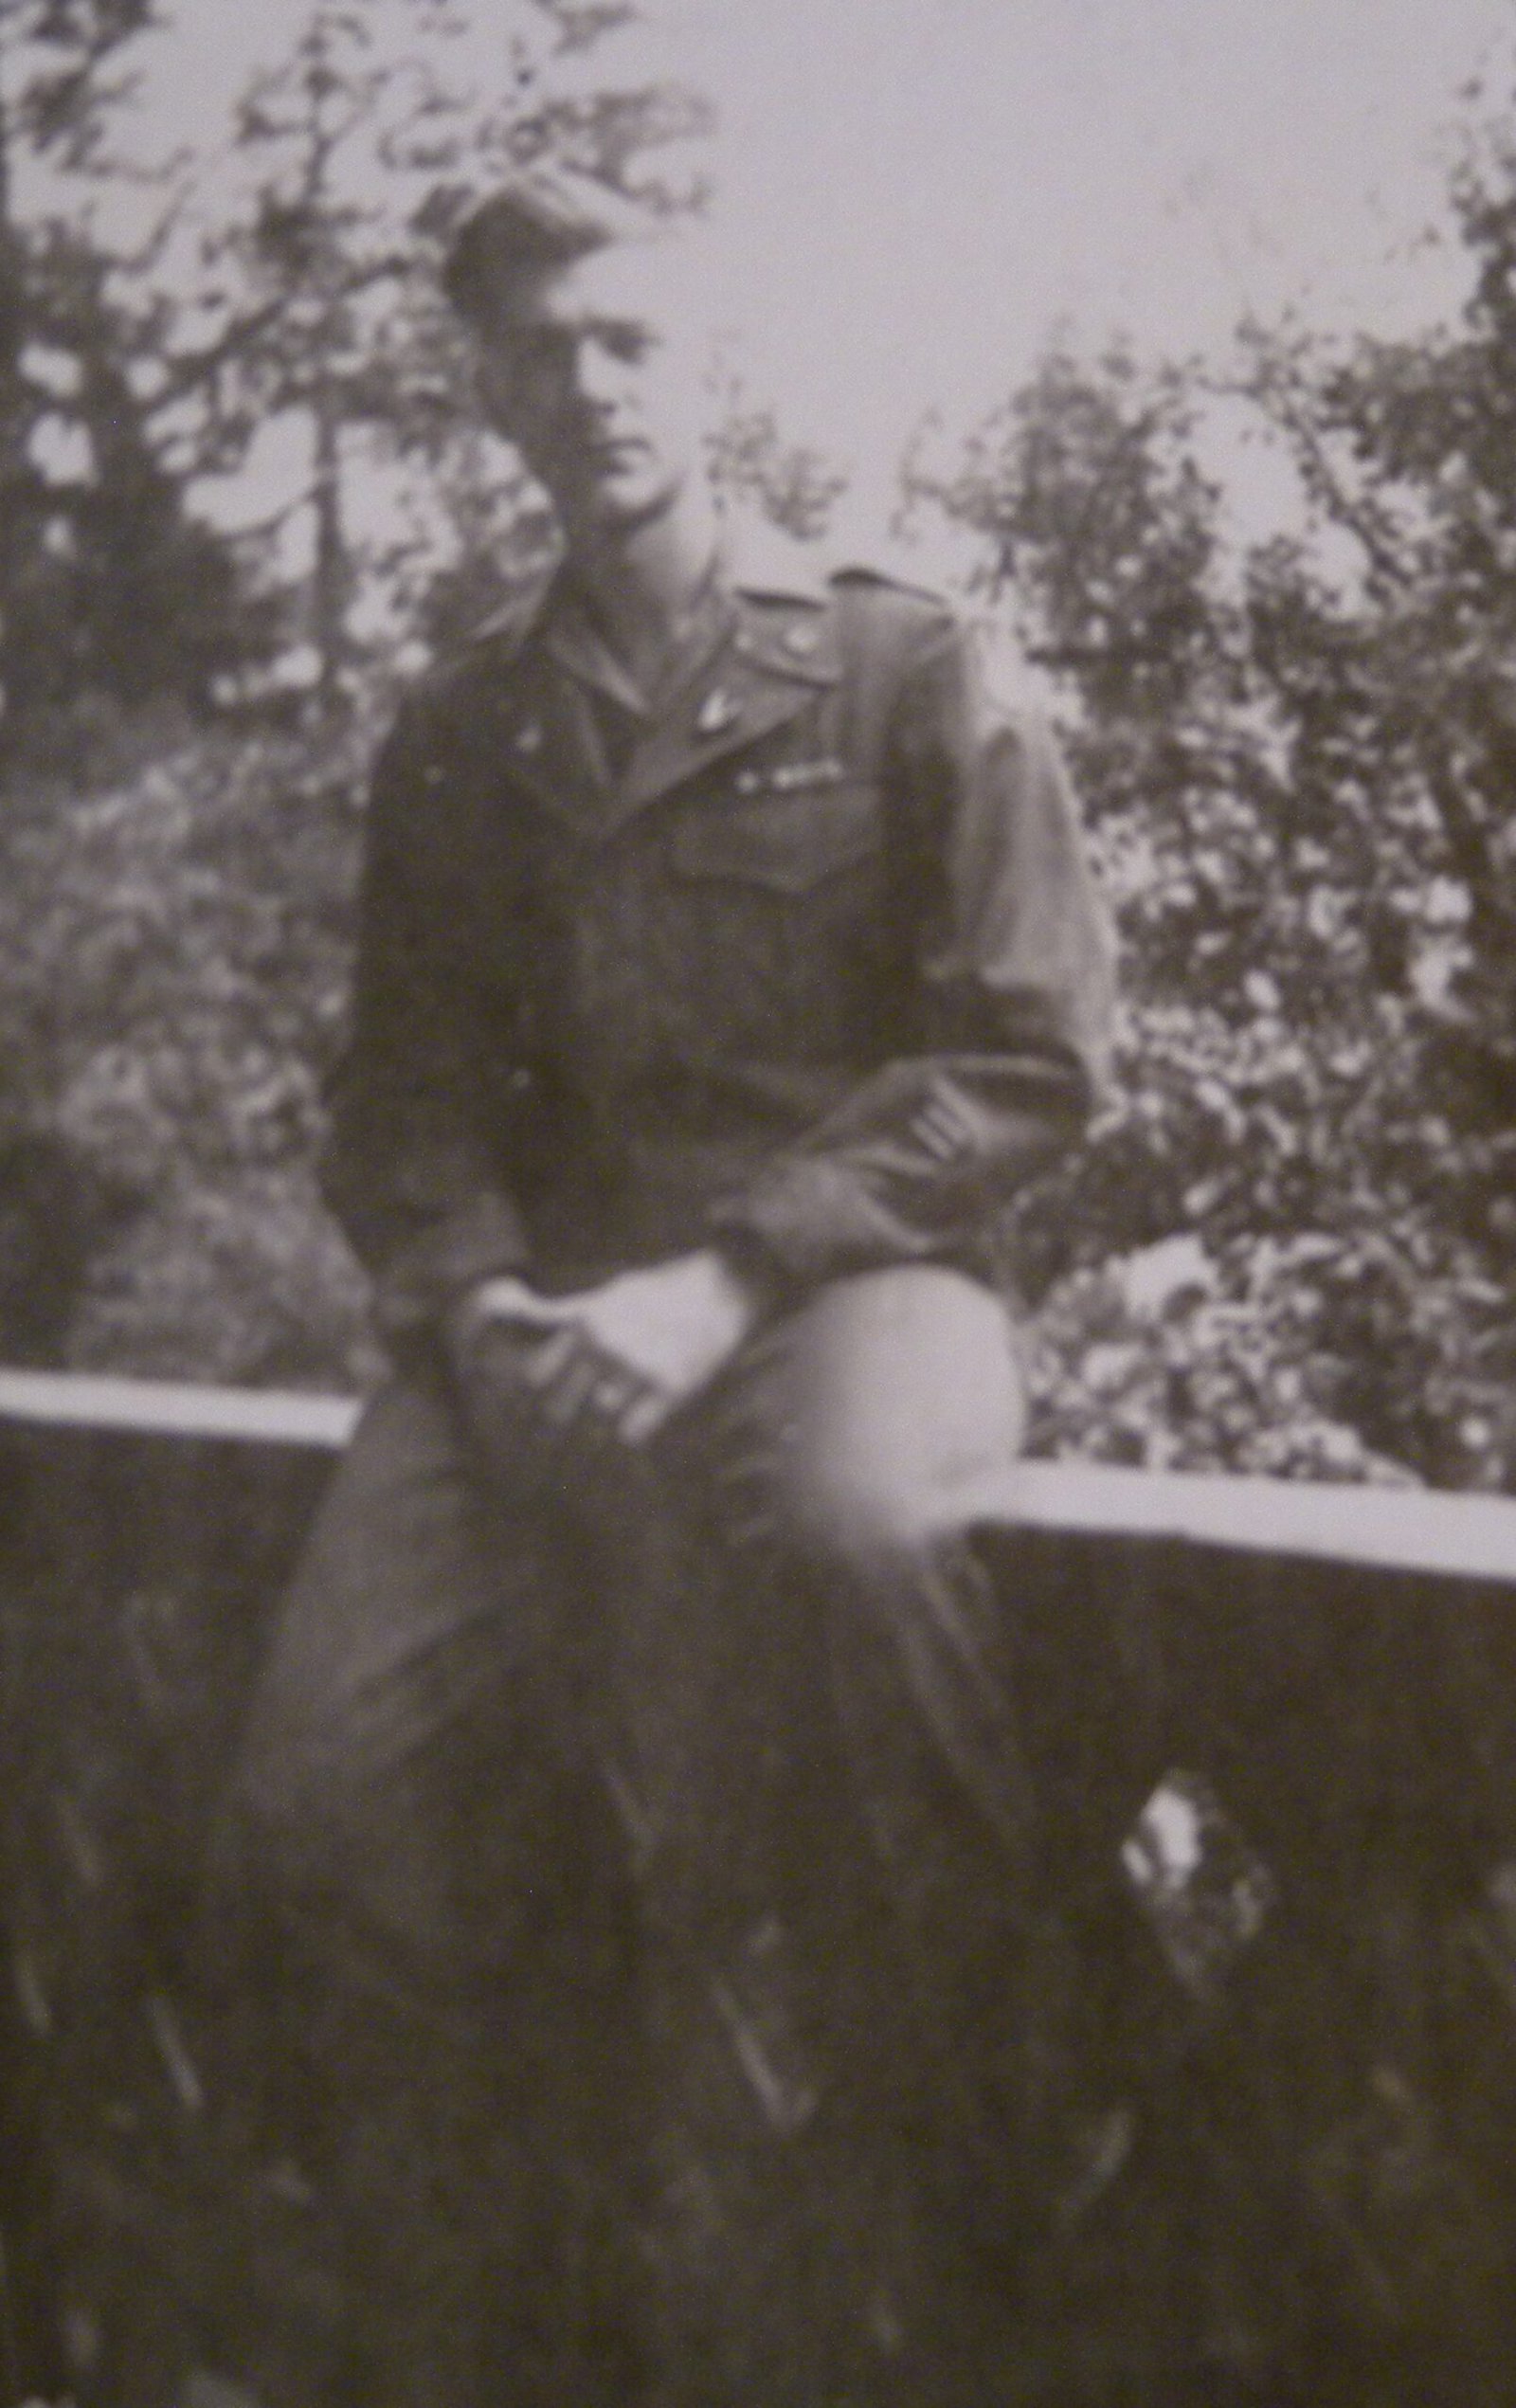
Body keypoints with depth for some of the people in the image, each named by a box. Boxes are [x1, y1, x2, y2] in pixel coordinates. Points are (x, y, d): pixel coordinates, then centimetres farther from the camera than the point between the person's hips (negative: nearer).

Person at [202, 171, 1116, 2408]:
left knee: (831, 1519, -41)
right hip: (548, 1323, 3)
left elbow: (1029, 1051, -1)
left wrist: (725, 1279, -14)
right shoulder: (457, 740, 18)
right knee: (332, 1789, -23)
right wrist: (478, 1301, -9)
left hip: (853, 1276, -3)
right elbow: (406, 1091, 15)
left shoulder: (908, 671, 7)